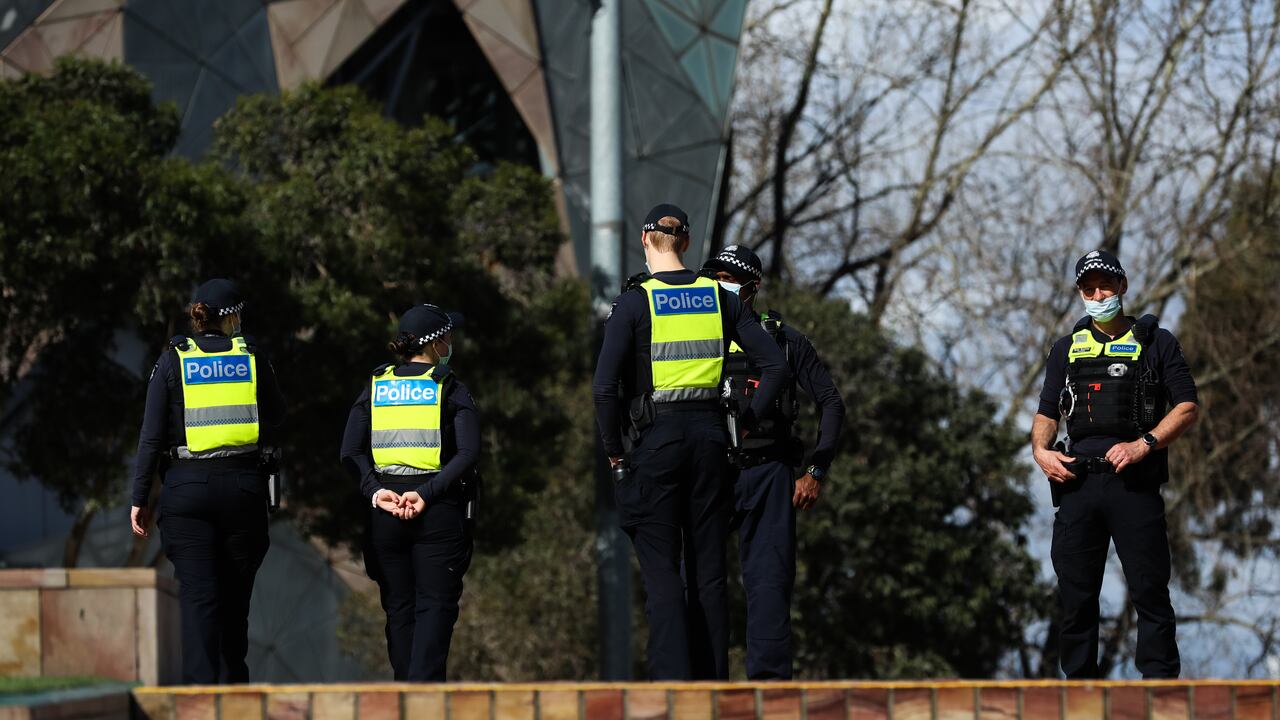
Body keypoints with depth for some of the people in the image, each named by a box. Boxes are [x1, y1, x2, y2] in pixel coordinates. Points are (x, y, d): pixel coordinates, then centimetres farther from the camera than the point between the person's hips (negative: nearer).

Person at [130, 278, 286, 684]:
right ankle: (233, 682, 19)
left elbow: (151, 436, -4)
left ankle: (201, 688, -16)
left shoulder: (173, 360, -1)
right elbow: (276, 419, 14)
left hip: (187, 487, -1)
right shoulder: (251, 356, 3)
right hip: (243, 482, 1)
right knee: (235, 593, 13)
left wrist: (139, 498, 1)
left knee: (198, 594, -5)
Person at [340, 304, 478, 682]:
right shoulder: (450, 388, -2)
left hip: (385, 508, 3)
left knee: (399, 608, 11)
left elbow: (351, 452, -1)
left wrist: (374, 491, -8)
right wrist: (427, 494, -16)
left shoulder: (376, 386, 8)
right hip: (439, 510, -3)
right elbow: (468, 454, -14)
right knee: (435, 605, -2)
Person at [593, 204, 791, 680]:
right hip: (709, 435, 4)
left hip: (656, 439, -4)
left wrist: (614, 451, -3)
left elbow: (604, 386, -15)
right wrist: (747, 422, 9)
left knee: (661, 571, -3)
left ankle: (673, 682, -12)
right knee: (708, 570, 9)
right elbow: (775, 364, 2)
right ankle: (712, 681, 10)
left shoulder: (635, 301, -7)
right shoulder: (718, 297, 5)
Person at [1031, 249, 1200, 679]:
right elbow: (1047, 413, 20)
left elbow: (1187, 408, 2)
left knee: (1149, 590, -8)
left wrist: (1144, 444, -12)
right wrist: (1041, 450, -1)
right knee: (1076, 593, 3)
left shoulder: (1155, 343, 9)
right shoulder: (1068, 349, 20)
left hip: (1135, 482, -3)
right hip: (1078, 479, 4)